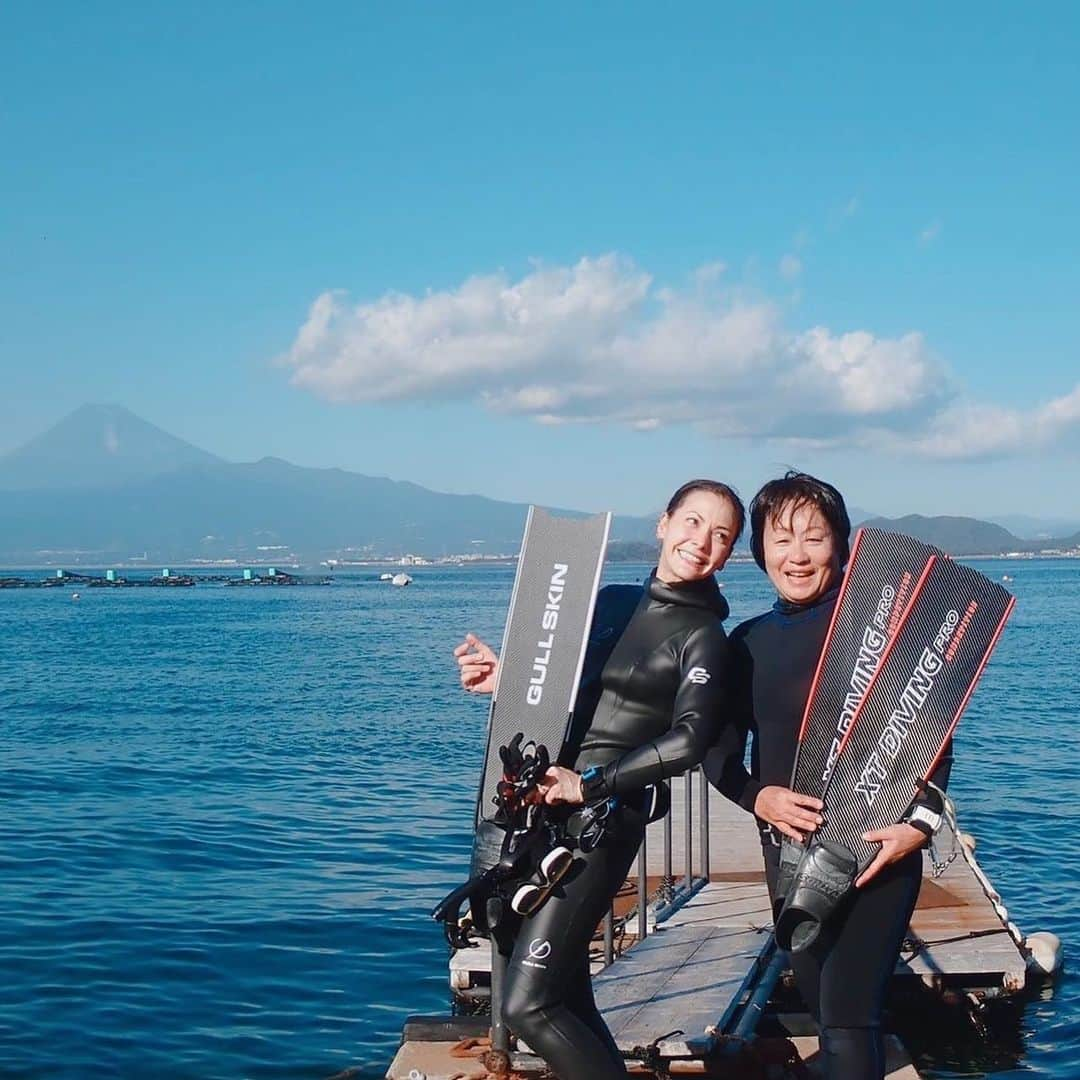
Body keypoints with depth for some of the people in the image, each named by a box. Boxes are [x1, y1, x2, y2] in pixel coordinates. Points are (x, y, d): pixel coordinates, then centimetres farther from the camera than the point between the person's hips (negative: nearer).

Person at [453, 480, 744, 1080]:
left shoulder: (702, 638, -4)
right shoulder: (612, 601, 14)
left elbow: (689, 740, -19)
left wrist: (588, 783, -19)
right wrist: (509, 679, 4)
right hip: (539, 807, 7)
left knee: (528, 1006, -12)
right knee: (565, 998, 14)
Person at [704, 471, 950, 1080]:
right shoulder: (748, 642, 8)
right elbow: (720, 751, 10)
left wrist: (920, 822, -18)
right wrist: (760, 797, -9)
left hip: (875, 851, -5)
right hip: (791, 856, 5)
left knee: (848, 1023, -15)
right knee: (828, 1015, 15)